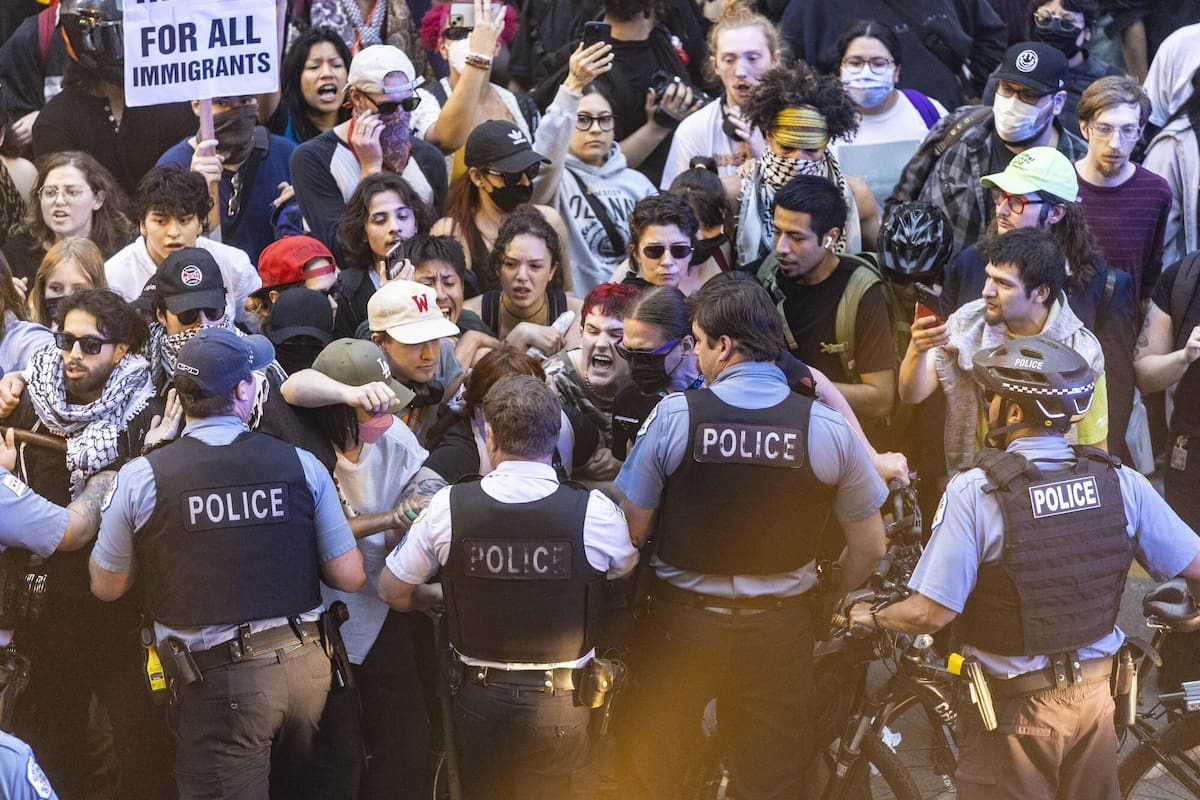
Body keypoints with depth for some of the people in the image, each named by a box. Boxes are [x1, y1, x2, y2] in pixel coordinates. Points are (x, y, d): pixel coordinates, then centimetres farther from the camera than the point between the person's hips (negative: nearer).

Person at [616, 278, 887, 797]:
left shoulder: (673, 415, -13)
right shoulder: (827, 428, -9)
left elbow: (630, 530, -10)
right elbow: (869, 546, -1)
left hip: (680, 619, -1)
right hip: (779, 629, 1)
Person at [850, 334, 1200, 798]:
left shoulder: (975, 491, -20)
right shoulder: (1119, 482, -8)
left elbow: (931, 614, -21)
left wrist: (871, 618, -1)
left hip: (1014, 707, -4)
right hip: (1096, 698, 4)